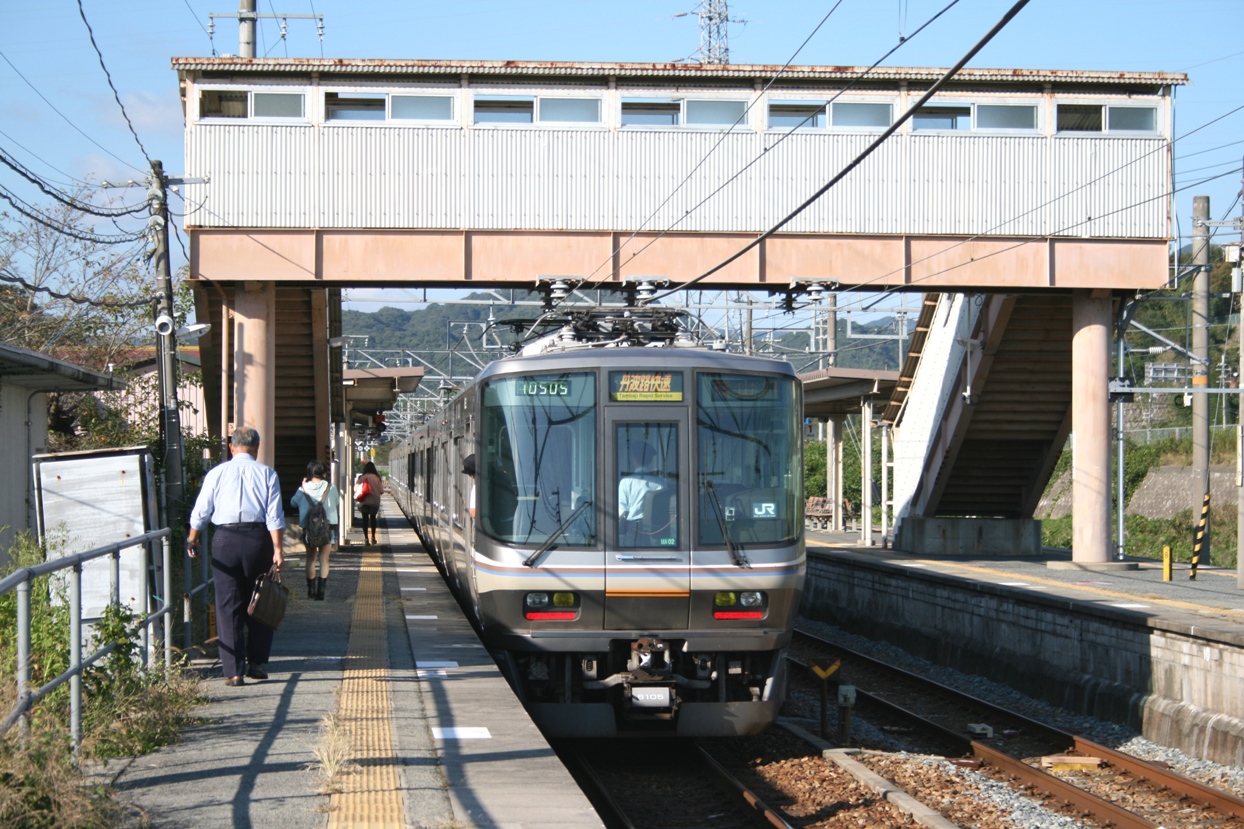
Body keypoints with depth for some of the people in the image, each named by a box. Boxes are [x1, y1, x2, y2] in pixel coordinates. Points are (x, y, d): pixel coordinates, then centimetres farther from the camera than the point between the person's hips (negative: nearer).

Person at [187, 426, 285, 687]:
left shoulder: (217, 473, 5)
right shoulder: (266, 474, 4)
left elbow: (201, 512, 7)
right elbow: (274, 516, -4)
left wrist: (192, 540, 21)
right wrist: (277, 549, -5)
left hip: (225, 540, 0)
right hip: (258, 538, 0)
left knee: (228, 606, 3)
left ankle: (234, 671, 0)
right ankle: (256, 663, 15)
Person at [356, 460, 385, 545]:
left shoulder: (362, 478, -8)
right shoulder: (377, 478, -4)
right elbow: (381, 491, -3)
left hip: (364, 501, -2)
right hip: (375, 501, 2)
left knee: (365, 519, 4)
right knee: (373, 518, 16)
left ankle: (366, 537, -3)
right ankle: (373, 537, 18)